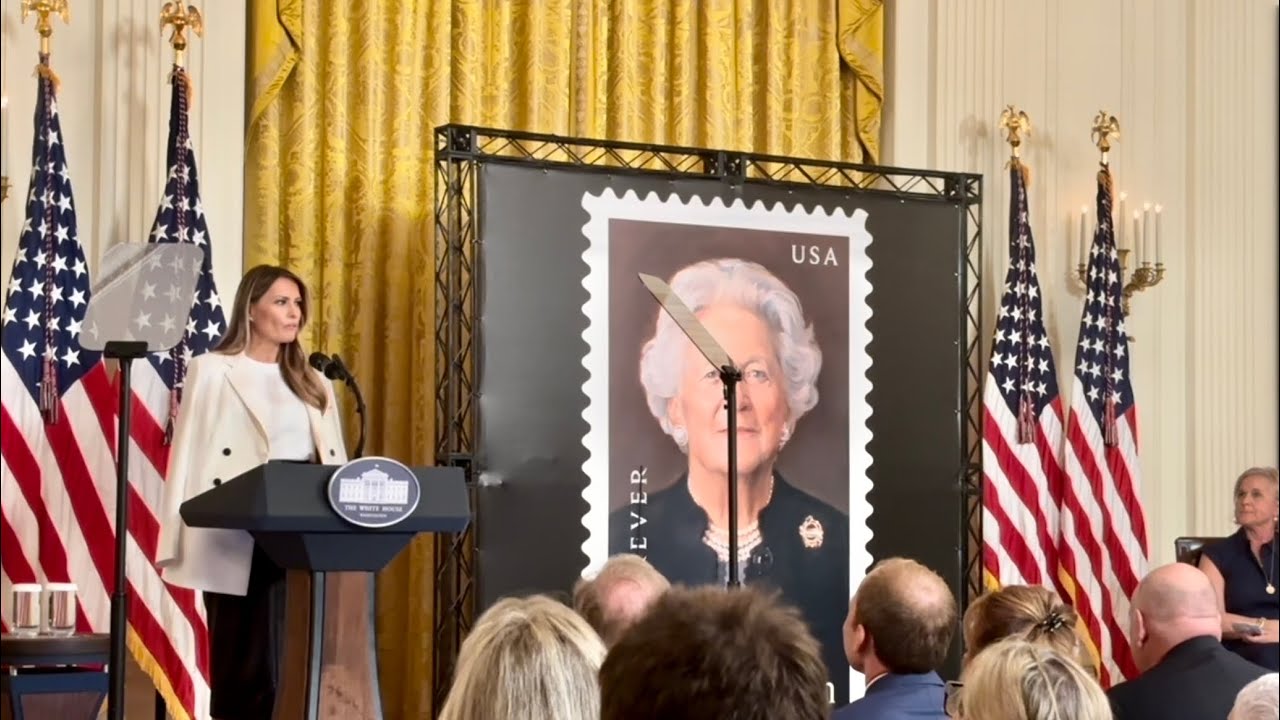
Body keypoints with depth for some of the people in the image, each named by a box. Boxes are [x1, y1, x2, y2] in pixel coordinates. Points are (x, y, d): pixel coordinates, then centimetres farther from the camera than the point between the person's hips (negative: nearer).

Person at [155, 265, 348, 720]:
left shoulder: (313, 384, 18)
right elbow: (188, 457, -2)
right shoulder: (212, 370, 3)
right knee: (245, 668, -2)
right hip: (239, 542, -5)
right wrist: (176, 544, -9)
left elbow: (334, 463, 13)